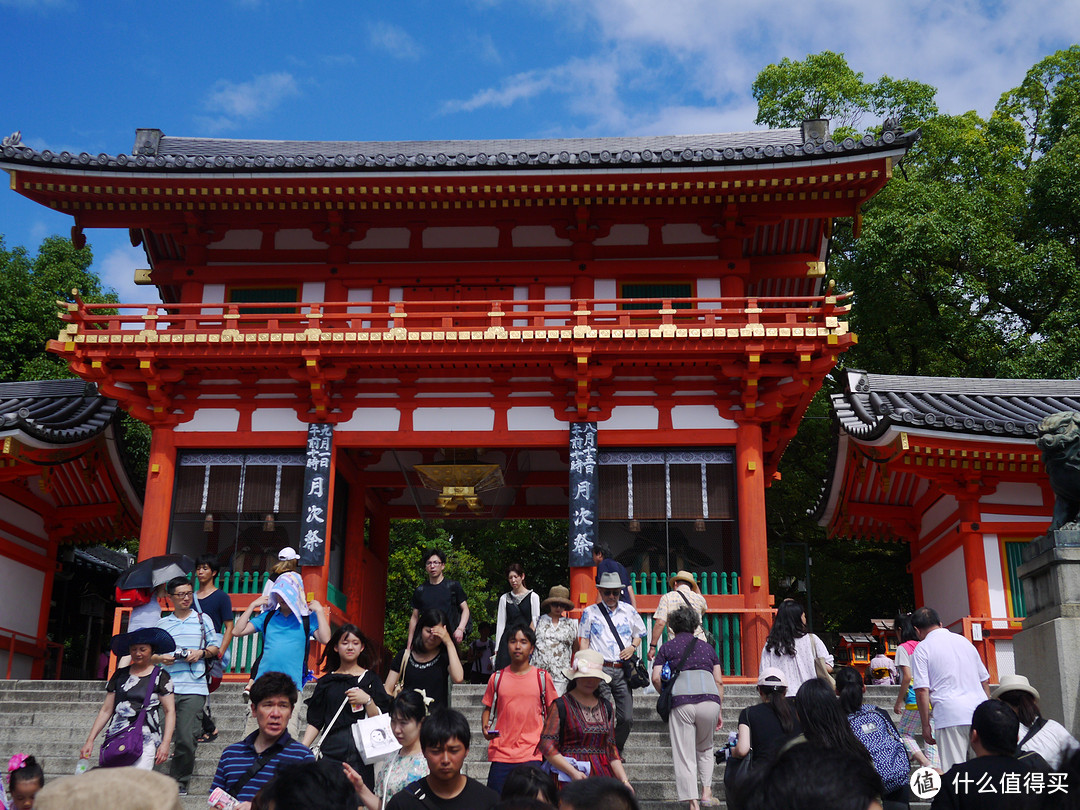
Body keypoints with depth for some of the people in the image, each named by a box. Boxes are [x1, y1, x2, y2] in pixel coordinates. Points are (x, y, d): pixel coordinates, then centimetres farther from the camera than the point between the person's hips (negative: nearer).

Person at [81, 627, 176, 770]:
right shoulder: (120, 675, 14)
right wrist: (90, 740, 11)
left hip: (145, 740, -3)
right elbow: (106, 710, 17)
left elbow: (170, 711, 3)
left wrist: (165, 743, -6)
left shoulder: (160, 676, 5)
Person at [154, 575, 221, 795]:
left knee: (186, 738, -7)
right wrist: (160, 658, -7)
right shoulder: (162, 623, 15)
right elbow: (150, 654, 13)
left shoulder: (202, 619, 13)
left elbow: (215, 647, 15)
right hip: (166, 686, 1)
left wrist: (201, 653, -4)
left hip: (193, 688, -1)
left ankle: (180, 780, 8)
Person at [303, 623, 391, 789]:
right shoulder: (327, 681, 13)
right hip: (331, 752, 1)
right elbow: (315, 722, 11)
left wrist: (367, 700, -13)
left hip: (362, 753, -1)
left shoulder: (371, 679, 9)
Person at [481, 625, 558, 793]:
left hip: (532, 755, -1)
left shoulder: (542, 677, 5)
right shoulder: (497, 678, 8)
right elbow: (488, 709, 16)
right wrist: (485, 728, -3)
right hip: (501, 754, 1)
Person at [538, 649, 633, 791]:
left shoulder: (606, 707, 16)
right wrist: (573, 772, -15)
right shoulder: (561, 705, -1)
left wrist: (624, 780, 6)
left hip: (602, 774, 4)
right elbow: (547, 745, -8)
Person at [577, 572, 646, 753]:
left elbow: (639, 633, 25)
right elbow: (583, 640, 8)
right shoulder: (590, 612, 8)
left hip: (623, 670, 2)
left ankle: (617, 750, 20)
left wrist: (633, 647, 4)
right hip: (600, 669, -2)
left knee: (626, 718, 0)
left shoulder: (628, 611, 14)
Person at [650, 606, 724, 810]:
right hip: (709, 699, 2)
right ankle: (706, 791, 13)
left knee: (685, 755, 3)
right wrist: (719, 711, 22)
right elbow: (719, 681, 16)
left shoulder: (667, 648, 15)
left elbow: (656, 678, 4)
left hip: (681, 701, -2)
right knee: (705, 748, 24)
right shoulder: (707, 647, 21)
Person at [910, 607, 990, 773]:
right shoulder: (964, 640, 19)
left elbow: (922, 690, -7)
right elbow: (985, 680, 22)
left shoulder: (922, 648, 1)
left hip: (950, 715, -5)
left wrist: (926, 725, -2)